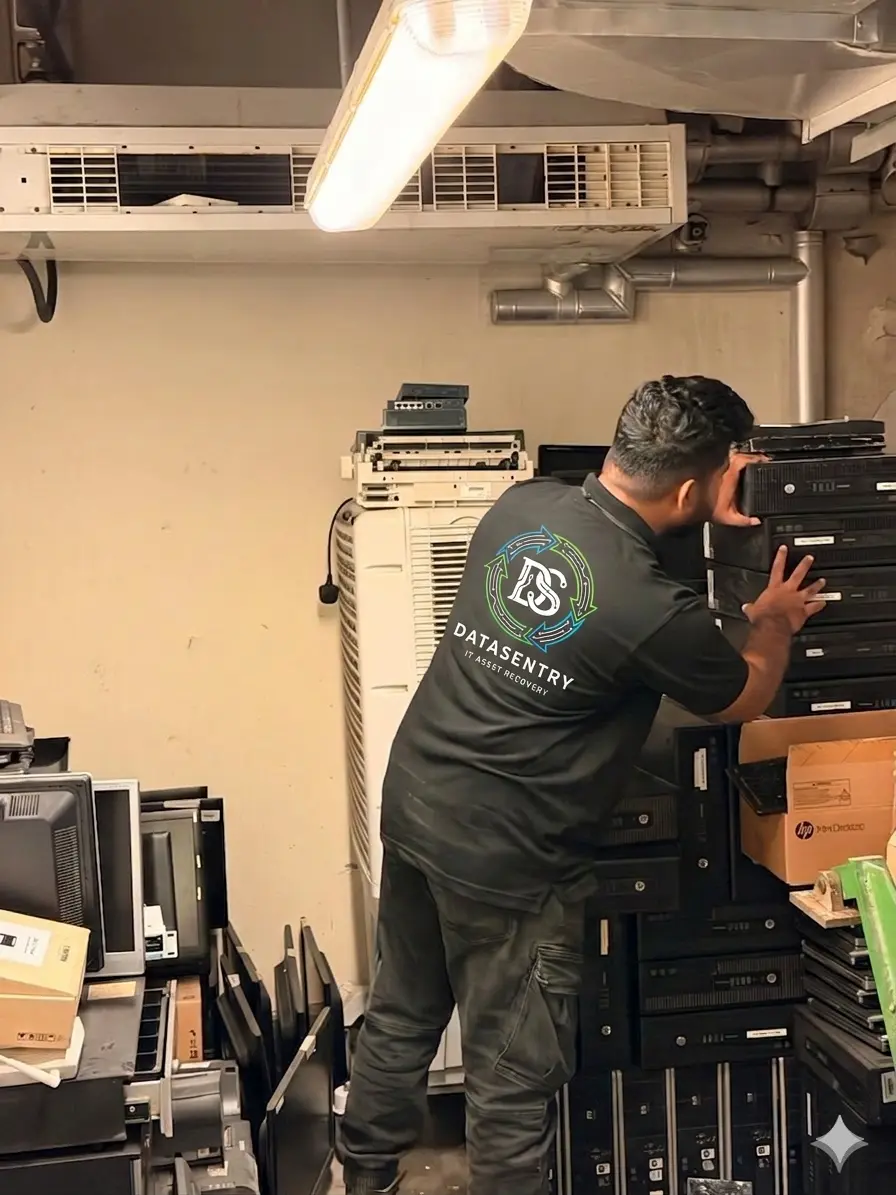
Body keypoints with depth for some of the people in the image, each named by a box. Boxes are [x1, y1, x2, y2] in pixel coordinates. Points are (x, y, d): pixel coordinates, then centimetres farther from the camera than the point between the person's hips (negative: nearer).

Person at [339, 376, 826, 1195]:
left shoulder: (523, 503, -4)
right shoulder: (657, 613, -21)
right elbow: (745, 701, 1)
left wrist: (705, 518, 20)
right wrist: (776, 624, 19)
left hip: (413, 801, 8)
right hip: (503, 857, -8)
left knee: (401, 1015, 26)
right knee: (514, 1072, 11)